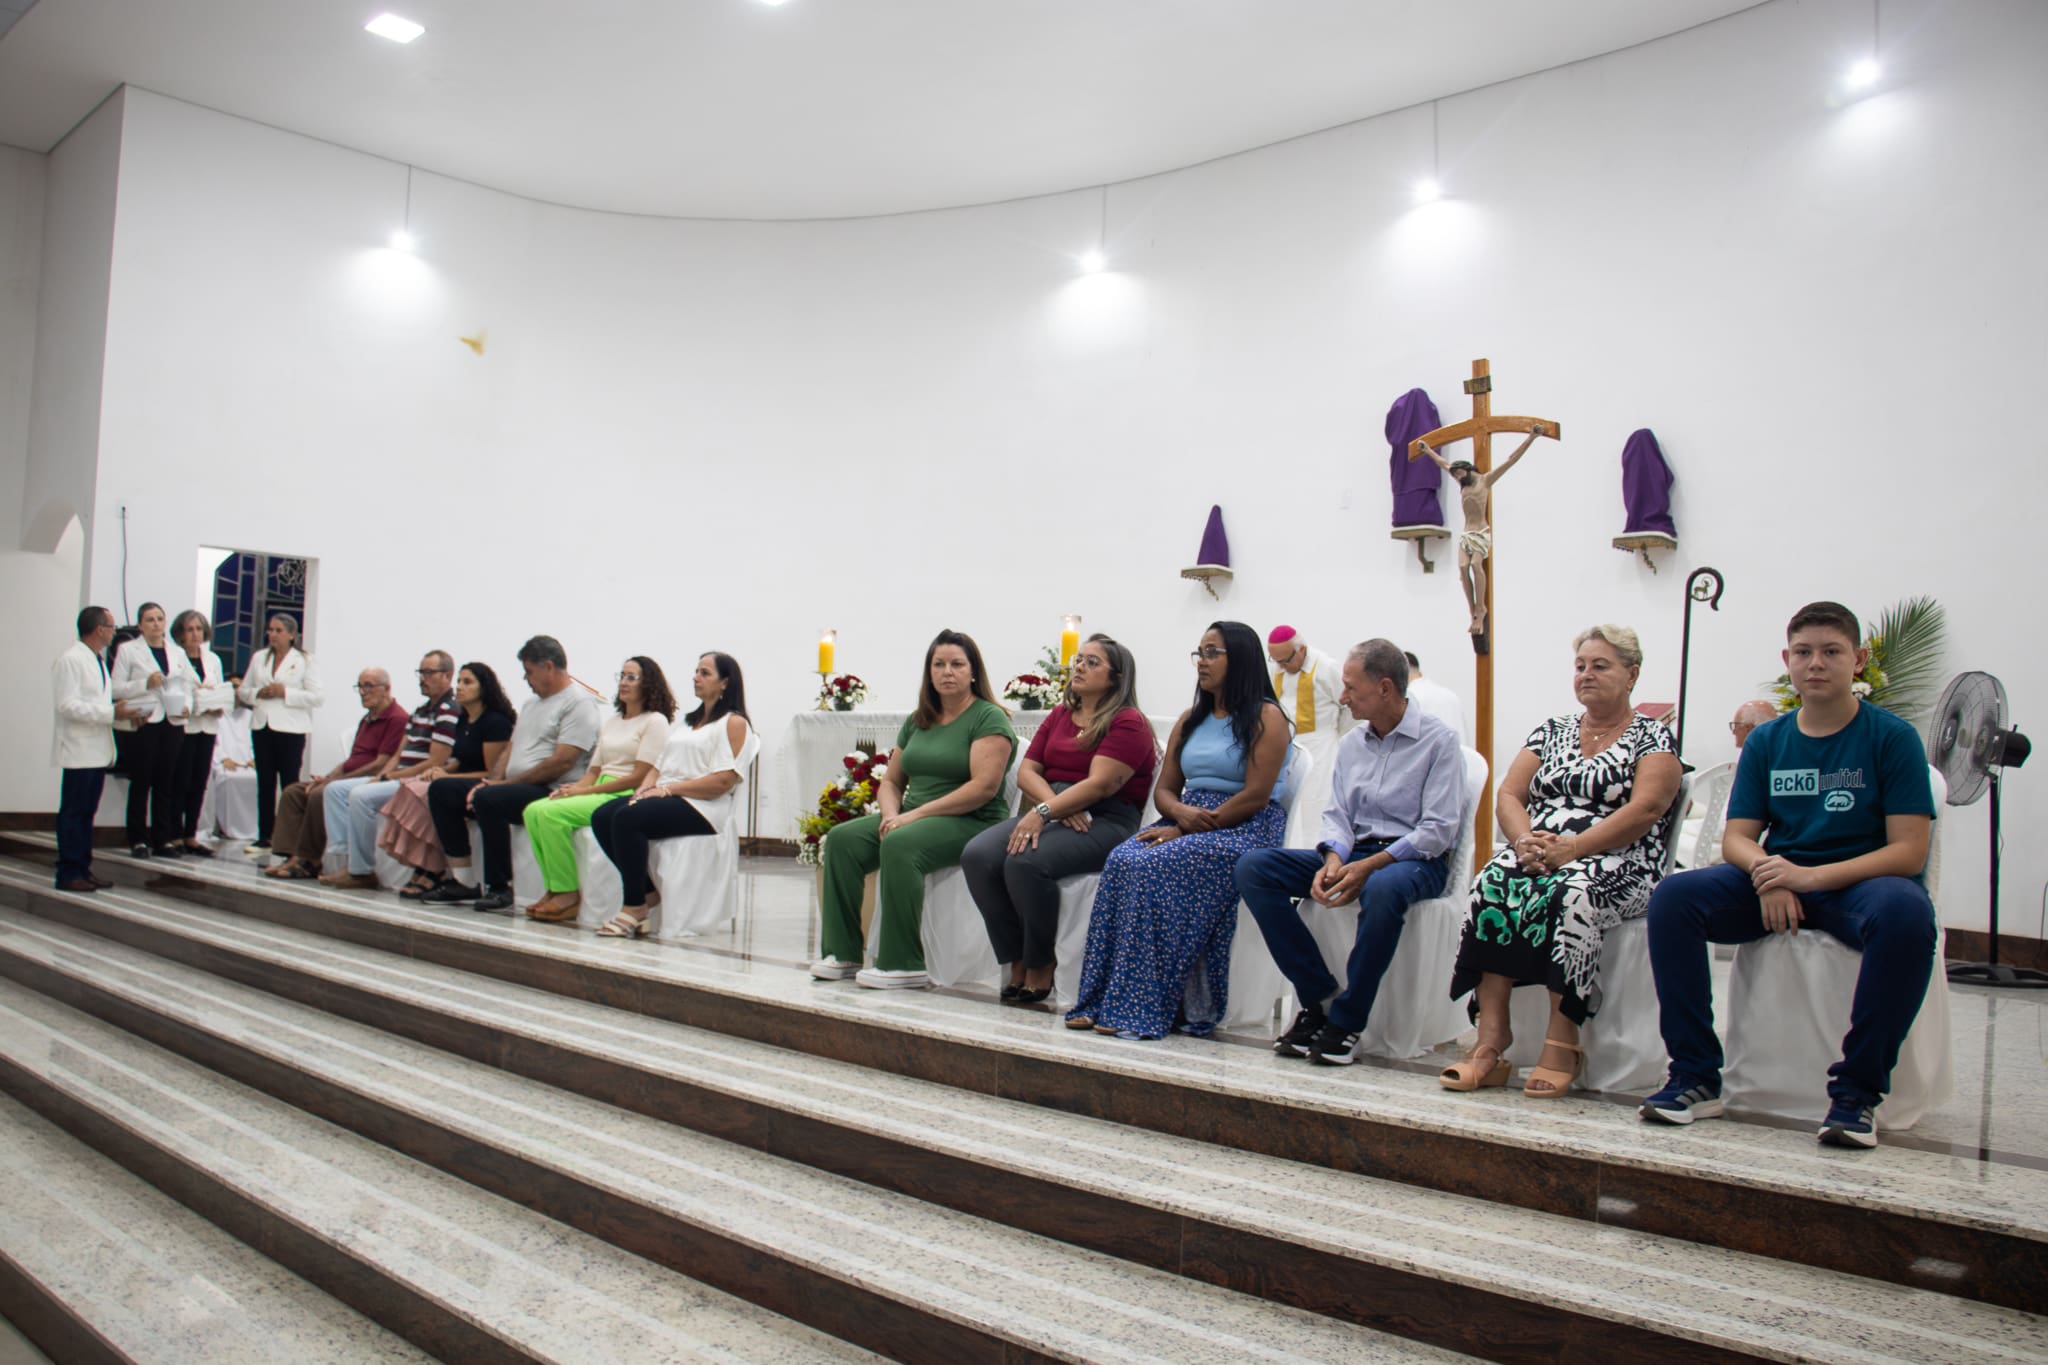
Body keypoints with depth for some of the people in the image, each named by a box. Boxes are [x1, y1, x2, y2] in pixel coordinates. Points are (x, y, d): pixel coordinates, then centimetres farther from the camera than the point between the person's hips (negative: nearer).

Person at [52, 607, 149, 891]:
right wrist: (112, 713, -22)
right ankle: (68, 873, 2)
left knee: (87, 812, 12)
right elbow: (68, 706, -19)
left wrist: (122, 711, 4)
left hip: (98, 749, 9)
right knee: (72, 812, -3)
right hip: (79, 750, -9)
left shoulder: (99, 660, 17)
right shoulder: (70, 660, -11)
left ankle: (83, 870, 18)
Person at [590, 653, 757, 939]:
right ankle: (647, 893, -5)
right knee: (602, 817, -15)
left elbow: (723, 781, -13)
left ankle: (634, 907, -20)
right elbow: (660, 765, 21)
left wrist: (669, 789, -15)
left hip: (702, 808, -8)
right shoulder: (686, 722, 27)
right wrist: (645, 788, -1)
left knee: (627, 818, -30)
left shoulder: (734, 723, 0)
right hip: (665, 798, 8)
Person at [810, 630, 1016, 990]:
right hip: (912, 817, 7)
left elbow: (984, 786, -17)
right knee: (842, 838, -14)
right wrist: (891, 813, -5)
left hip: (972, 823, -7)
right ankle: (843, 953, -13)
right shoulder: (917, 721, 18)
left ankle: (904, 964, -27)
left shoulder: (989, 719, -5)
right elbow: (891, 781, 20)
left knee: (900, 845, -34)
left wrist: (916, 814, -19)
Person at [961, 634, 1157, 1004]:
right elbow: (1026, 772, 12)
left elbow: (1100, 784, -15)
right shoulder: (1059, 716, 20)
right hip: (1050, 814, 7)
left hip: (1106, 822, -7)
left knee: (1025, 861, -33)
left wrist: (1044, 812, -24)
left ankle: (1040, 967, -14)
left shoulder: (1128, 723, -3)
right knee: (977, 855, -20)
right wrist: (1055, 804, -9)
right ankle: (1016, 963, -13)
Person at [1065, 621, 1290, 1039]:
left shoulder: (1266, 718, -3)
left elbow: (1255, 797, -12)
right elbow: (1164, 788, 17)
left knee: (1156, 869, -31)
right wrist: (1180, 812, -9)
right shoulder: (1190, 720, 20)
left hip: (1246, 829, -6)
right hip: (1184, 824, 6)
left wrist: (1187, 829, -15)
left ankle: (1139, 1010, -27)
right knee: (1122, 862, -24)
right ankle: (1102, 1002, -26)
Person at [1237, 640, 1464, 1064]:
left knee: (1382, 888, -43)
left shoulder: (1437, 739, -5)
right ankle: (1320, 996, -13)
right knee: (1253, 867, -14)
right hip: (1354, 852, 6)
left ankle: (1347, 1021, -25)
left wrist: (1369, 866, -22)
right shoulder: (1351, 744, 15)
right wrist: (1333, 861, -13)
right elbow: (1337, 815, 10)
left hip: (1415, 859, -6)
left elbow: (1439, 829, -13)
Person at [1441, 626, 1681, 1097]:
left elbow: (1645, 809, -9)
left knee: (1571, 891, -37)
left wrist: (1572, 848, -21)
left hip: (1618, 867, -4)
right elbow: (1508, 796, 11)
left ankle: (1561, 1044, -32)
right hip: (1539, 856, 4)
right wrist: (1526, 841, -11)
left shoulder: (1652, 737, 7)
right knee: (1493, 884, -28)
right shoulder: (1551, 731, 21)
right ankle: (1492, 1041, -32)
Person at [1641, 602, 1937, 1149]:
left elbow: (1909, 852, -11)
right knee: (1673, 897, -22)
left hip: (1860, 881, -3)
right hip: (1776, 883, 3)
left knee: (1906, 912, -38)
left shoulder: (1892, 737, -3)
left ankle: (1857, 1090, -24)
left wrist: (1810, 876, -24)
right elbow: (1736, 837, 6)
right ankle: (1696, 1077, -16)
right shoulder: (1766, 741, 8)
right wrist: (1768, 875, -19)